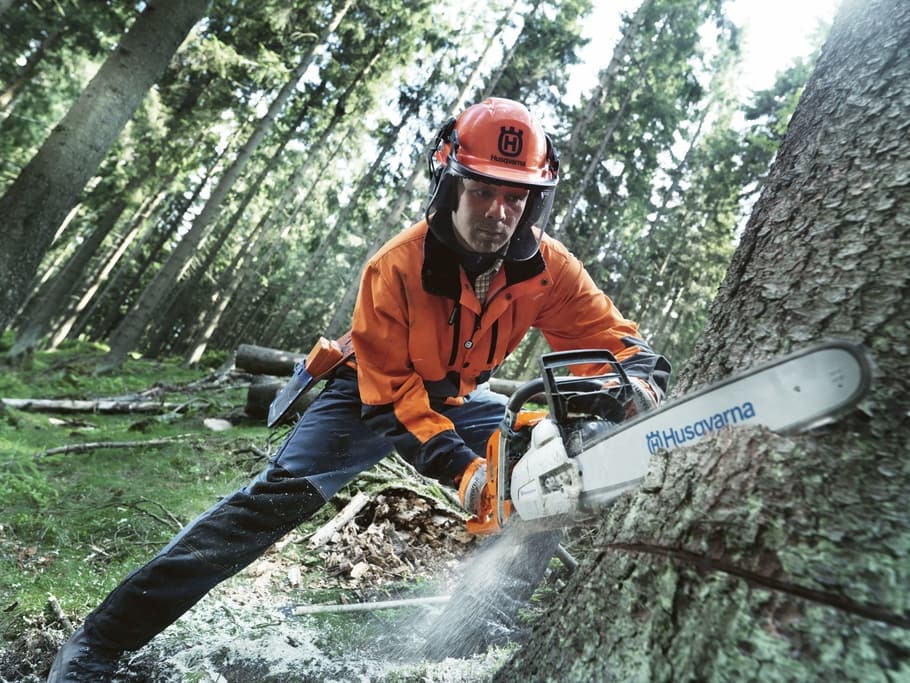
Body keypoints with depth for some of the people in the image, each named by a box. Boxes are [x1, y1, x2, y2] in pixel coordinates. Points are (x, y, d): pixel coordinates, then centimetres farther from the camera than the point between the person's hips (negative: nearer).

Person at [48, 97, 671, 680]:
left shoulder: (547, 266, -20)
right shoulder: (396, 269, -30)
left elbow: (609, 334, -12)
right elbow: (393, 390, -27)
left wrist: (638, 375, -36)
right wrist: (458, 466, -37)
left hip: (460, 400, 5)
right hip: (379, 395, -4)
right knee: (280, 496, -19)